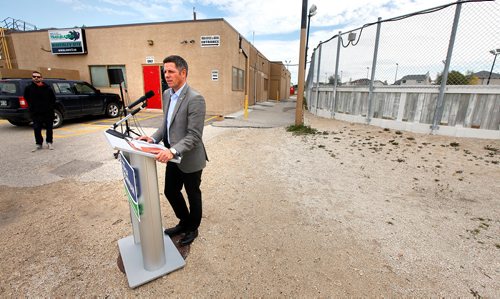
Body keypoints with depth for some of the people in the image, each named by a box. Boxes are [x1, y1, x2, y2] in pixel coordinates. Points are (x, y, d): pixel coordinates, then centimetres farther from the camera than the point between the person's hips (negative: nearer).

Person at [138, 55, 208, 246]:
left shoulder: (195, 99, -22)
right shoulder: (167, 94, 5)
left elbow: (194, 135, -25)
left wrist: (173, 150, -35)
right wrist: (154, 138, -1)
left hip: (190, 159, -8)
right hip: (173, 157, 8)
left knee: (193, 195, 13)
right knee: (170, 191, 21)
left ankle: (192, 229, 39)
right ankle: (184, 222, 46)